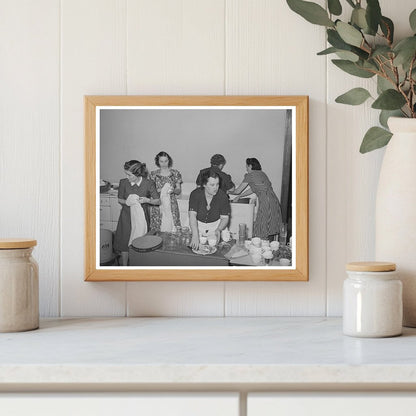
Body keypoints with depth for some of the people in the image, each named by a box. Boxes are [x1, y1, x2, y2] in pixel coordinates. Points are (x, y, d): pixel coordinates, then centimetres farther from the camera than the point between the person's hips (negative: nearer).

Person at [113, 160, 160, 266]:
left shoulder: (149, 184, -14)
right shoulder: (123, 183, -10)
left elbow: (158, 201, -4)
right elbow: (120, 199, 5)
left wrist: (147, 200, -23)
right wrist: (126, 202, -17)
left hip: (141, 217, -1)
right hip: (127, 216, 1)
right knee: (124, 242, 6)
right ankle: (124, 266, 22)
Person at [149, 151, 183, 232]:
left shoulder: (175, 173, 7)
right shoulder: (154, 174, 6)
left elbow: (179, 190, 7)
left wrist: (173, 190, -14)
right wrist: (157, 190, -13)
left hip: (171, 205, 0)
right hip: (157, 205, 0)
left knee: (172, 228, -7)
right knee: (157, 229, -6)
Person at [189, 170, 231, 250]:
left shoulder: (223, 196, -15)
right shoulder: (195, 194, -18)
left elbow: (225, 218, -8)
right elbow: (192, 215, -27)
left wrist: (219, 230, -30)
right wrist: (195, 235, -42)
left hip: (216, 224, 1)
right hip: (197, 224, -1)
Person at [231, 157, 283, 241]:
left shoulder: (250, 175, -2)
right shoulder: (261, 173, 20)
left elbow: (238, 191, 6)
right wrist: (239, 196, 38)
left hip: (266, 204, -8)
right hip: (274, 202, 8)